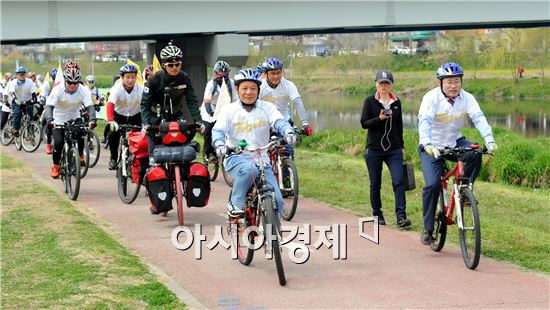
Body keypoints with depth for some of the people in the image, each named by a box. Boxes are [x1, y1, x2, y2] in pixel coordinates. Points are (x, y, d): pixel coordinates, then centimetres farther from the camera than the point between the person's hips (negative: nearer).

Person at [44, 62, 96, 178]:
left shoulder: (83, 90, -17)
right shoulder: (58, 90, -22)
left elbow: (89, 106, -26)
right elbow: (50, 106, -30)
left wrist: (92, 119, -45)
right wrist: (50, 120, -49)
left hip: (74, 118, 1)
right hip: (59, 120, -1)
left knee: (80, 134, -29)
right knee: (58, 142, -17)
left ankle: (80, 156, -5)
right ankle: (55, 167, 6)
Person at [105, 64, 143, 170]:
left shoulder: (140, 89, -21)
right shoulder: (117, 89, -24)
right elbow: (110, 104, -38)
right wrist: (110, 120, -55)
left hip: (135, 116, 1)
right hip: (119, 115, -1)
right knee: (113, 134, -20)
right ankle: (114, 159, 3)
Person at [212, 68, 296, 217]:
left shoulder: (267, 108, 7)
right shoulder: (229, 110, 4)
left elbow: (279, 122, -10)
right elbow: (218, 130, -7)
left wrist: (288, 132, -33)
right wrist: (219, 144, -31)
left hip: (261, 159, 2)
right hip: (236, 158, -2)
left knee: (276, 201, -10)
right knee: (248, 169, -38)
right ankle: (235, 204, -19)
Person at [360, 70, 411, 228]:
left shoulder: (396, 102, 9)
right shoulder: (370, 101, -1)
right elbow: (364, 123, -5)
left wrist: (401, 146, 17)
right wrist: (380, 119, -20)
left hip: (394, 149, 2)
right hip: (374, 149, -2)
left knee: (398, 181, -11)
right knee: (375, 184, 6)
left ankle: (401, 215, -12)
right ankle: (377, 215, 20)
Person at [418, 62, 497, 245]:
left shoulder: (467, 98, -9)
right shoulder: (431, 98, -18)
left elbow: (479, 118, -22)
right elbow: (424, 121, -31)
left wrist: (489, 140, -39)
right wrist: (427, 144, -50)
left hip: (455, 143, 3)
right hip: (432, 147, -3)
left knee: (475, 153, -28)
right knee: (432, 185, -18)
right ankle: (427, 229, -6)